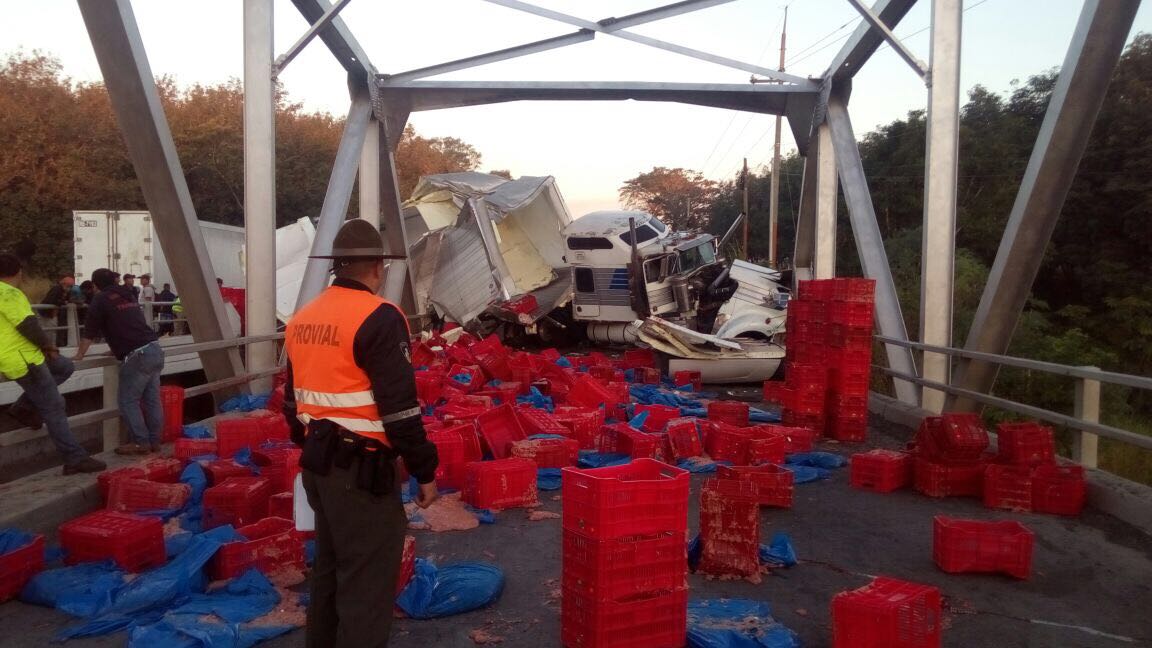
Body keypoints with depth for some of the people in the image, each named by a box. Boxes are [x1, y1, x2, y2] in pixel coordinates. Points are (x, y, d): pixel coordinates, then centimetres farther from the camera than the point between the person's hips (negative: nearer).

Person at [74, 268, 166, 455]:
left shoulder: (101, 299, 2)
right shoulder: (128, 296, 22)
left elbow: (89, 332, 5)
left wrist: (79, 355, 18)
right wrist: (118, 348, 46)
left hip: (137, 356, -7)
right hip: (155, 349, 7)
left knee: (128, 401, 1)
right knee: (152, 400, 10)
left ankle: (141, 442, 2)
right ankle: (154, 441, 14)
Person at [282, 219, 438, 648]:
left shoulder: (302, 318, 10)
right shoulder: (378, 318, -16)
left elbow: (292, 399, 17)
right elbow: (400, 407, -19)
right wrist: (425, 471, -11)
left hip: (318, 463, 9)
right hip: (362, 469, -9)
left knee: (330, 566, 23)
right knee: (366, 581, 0)